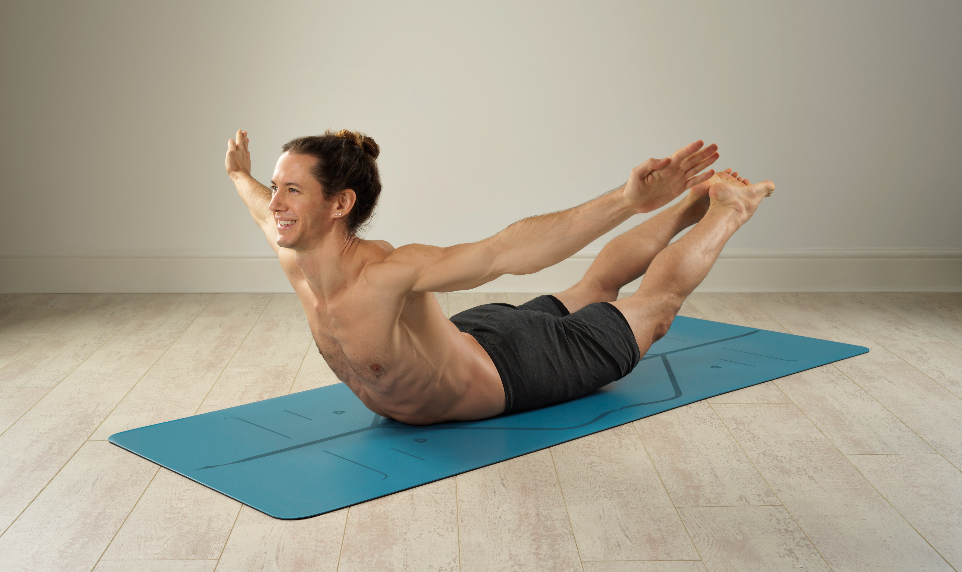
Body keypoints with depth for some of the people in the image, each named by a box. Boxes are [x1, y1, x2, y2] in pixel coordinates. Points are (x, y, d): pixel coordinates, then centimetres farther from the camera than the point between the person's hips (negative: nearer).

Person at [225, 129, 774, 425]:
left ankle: (728, 207, 41)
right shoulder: (297, 265, -19)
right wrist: (242, 179, 24)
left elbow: (508, 250, -50)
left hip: (518, 367, -7)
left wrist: (627, 200, -59)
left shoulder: (386, 275, -43)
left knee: (655, 304, 18)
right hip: (464, 338, 7)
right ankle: (690, 208, 54)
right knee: (594, 289, 31)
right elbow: (272, 220, 6)